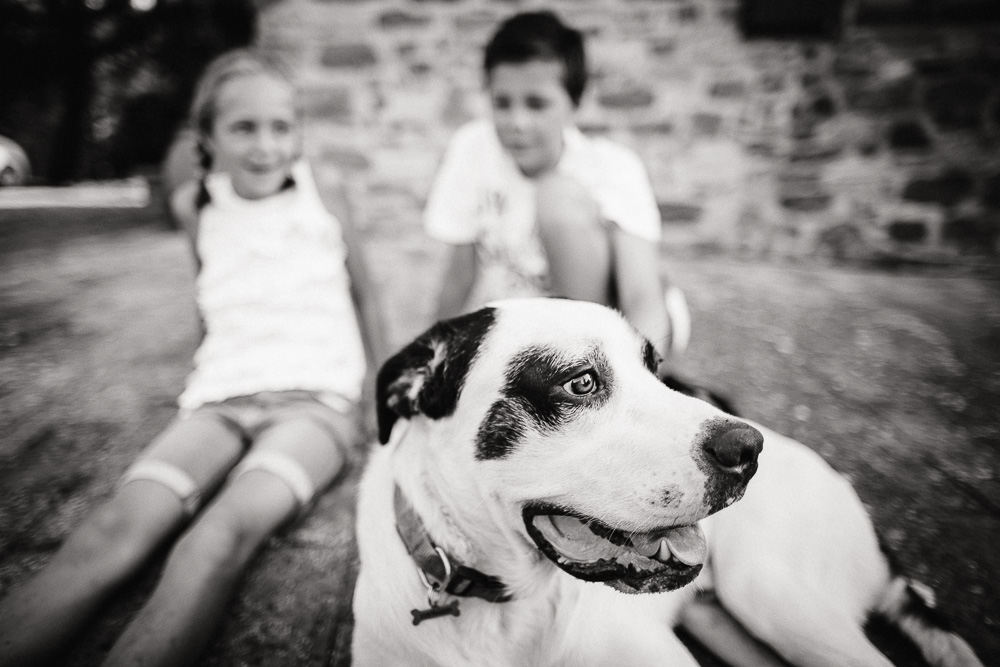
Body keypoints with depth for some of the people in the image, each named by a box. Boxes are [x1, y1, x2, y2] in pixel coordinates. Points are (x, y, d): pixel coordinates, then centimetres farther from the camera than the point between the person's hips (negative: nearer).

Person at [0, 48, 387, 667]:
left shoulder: (325, 203, 5)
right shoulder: (196, 206, 11)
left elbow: (362, 292, 18)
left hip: (317, 402, -2)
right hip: (220, 403, 3)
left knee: (228, 527, -33)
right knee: (117, 526, -25)